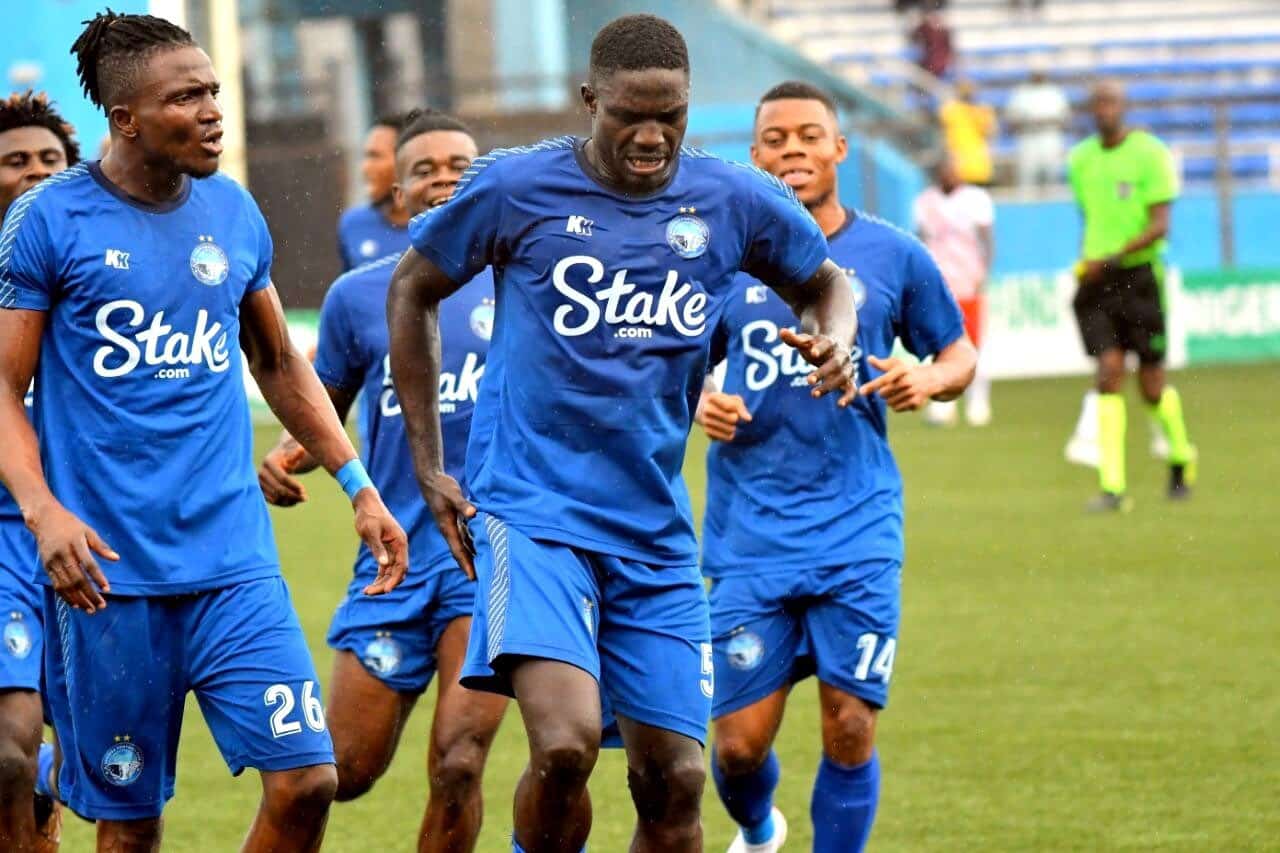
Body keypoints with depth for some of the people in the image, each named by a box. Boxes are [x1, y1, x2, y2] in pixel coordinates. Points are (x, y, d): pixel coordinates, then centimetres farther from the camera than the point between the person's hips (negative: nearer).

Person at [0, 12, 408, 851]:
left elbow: (281, 364, 22)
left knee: (306, 780, -9)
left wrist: (359, 484, 15)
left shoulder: (234, 213, 9)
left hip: (232, 560, 4)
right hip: (107, 569, -4)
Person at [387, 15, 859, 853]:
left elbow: (825, 284, 20)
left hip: (656, 527, 4)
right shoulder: (517, 186, -7)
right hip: (533, 509, -4)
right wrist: (429, 467, 6)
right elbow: (413, 291, 8)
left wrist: (833, 343, -5)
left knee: (674, 784, 4)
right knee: (565, 744, -26)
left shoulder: (735, 201, 1)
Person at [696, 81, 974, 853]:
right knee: (740, 742, 0)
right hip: (750, 535, 0)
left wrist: (929, 379, -7)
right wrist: (698, 402, -7)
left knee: (850, 730, -6)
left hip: (858, 533, 0)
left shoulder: (892, 256, 5)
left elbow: (960, 354, 15)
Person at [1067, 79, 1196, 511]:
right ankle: (1112, 486, -13)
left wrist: (1113, 258, -21)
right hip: (1097, 279, 3)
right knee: (1109, 374, -10)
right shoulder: (1081, 159, 9)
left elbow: (1159, 226, -13)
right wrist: (1086, 263, 9)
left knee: (1152, 386, 3)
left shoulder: (1149, 153, -7)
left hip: (1139, 275, -3)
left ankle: (1181, 455, 33)